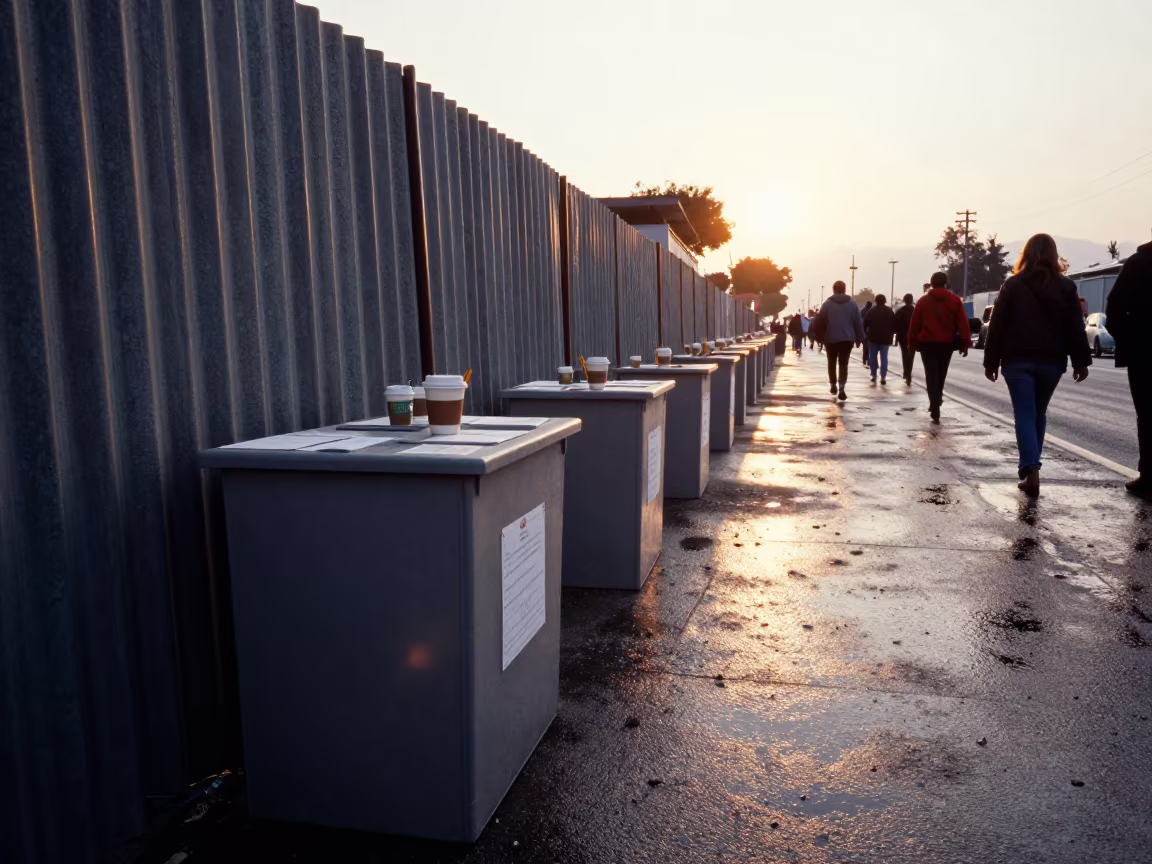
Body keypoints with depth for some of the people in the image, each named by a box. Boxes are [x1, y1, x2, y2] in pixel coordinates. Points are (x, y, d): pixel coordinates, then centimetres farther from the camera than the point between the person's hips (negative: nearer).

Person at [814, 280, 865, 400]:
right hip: (847, 339, 1)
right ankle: (841, 388, -14)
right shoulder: (852, 304, 4)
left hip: (831, 338, -1)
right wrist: (859, 339, 11)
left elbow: (820, 322, -2)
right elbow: (858, 323, 5)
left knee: (832, 362, 18)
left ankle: (833, 385, 25)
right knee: (843, 364, 1)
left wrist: (820, 337, 8)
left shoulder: (827, 304, -1)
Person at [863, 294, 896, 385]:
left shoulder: (871, 311, -3)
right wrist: (892, 333, 14)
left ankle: (874, 376, 11)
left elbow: (865, 323, -4)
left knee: (872, 357, 9)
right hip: (885, 338, 1)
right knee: (884, 357, 2)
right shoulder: (890, 311, 3)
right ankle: (883, 378, -5)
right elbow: (894, 324, 3)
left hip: (873, 337, -1)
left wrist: (865, 332, 7)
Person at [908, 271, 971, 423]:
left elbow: (914, 324, -1)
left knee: (931, 377, -1)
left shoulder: (923, 301, 0)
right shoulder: (955, 300, 1)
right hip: (947, 343, 2)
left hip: (928, 343, -2)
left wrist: (912, 343, 6)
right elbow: (962, 323, -4)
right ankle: (936, 402, 38)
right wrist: (966, 344, -2)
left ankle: (935, 413, -11)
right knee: (940, 375, 21)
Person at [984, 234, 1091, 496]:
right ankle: (1030, 466, 25)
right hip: (1051, 361, 2)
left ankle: (1030, 470, -17)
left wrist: (991, 361, 2)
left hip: (1018, 360, -2)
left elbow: (997, 326, -3)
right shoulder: (1066, 286, 4)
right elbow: (1075, 327, 2)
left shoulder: (1013, 285, -1)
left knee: (1025, 415, -3)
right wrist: (1081, 361, 5)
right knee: (1039, 413, 17)